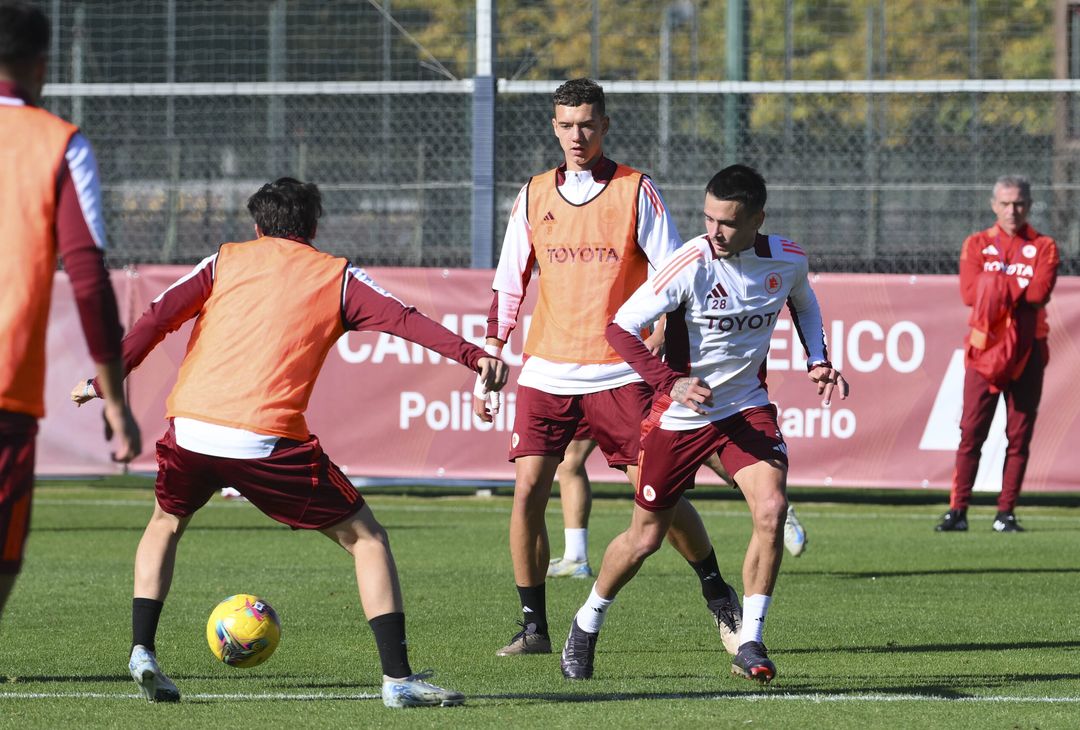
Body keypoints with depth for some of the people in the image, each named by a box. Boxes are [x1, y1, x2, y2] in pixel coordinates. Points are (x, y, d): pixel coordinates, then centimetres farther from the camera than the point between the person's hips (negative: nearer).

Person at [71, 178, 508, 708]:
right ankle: (398, 678, 0)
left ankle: (142, 651, 18)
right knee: (365, 538, 10)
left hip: (191, 427, 3)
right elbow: (402, 319, -1)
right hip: (267, 440, -3)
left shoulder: (226, 260, 19)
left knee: (167, 522, 33)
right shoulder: (336, 276, 14)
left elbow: (158, 317, 8)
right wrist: (470, 355, -9)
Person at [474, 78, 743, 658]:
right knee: (527, 491, -8)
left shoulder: (636, 191, 0)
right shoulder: (534, 196, 9)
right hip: (547, 370, 3)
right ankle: (534, 627, 2)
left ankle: (718, 595, 17)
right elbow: (507, 287, 13)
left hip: (620, 372, -3)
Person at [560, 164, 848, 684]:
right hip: (679, 416, -3)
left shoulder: (787, 260, -8)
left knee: (771, 510, -21)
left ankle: (749, 644, -10)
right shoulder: (690, 265, -23)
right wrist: (671, 383, -31)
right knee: (646, 538, 8)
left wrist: (818, 361, 4)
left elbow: (803, 302, 18)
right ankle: (586, 625, 35)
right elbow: (620, 328, -21)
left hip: (746, 407, 3)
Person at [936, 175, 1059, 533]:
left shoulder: (1043, 248, 6)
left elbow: (1039, 292, -11)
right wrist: (1019, 286, -8)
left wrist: (997, 284, -8)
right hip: (984, 350, 0)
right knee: (971, 432, -5)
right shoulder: (976, 245, 9)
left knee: (1019, 435, 0)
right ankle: (958, 511, -5)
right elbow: (969, 292, -7)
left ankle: (1006, 513, 5)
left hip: (1027, 352, 0)